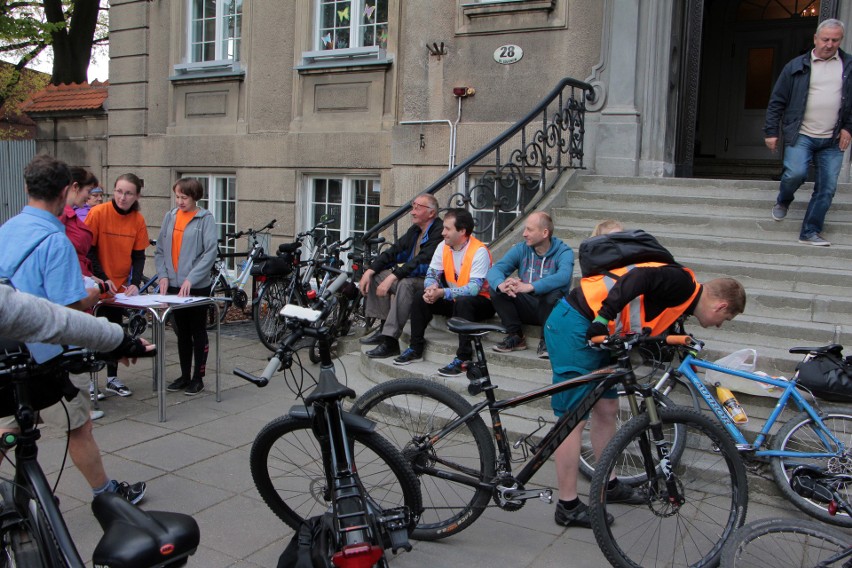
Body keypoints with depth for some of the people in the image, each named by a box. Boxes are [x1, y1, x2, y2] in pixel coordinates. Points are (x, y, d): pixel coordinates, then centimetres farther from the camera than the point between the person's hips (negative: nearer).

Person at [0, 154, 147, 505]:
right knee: (79, 427, 8)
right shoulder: (55, 241, -21)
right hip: (43, 356, -7)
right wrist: (93, 297, -4)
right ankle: (107, 494, 24)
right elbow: (69, 309, -25)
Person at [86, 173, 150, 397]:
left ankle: (112, 379, 23)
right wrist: (103, 279, -16)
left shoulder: (138, 220, -4)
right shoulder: (98, 213, -15)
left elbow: (138, 255, 0)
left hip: (121, 285, 4)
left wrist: (135, 283, -12)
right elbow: (88, 250, -12)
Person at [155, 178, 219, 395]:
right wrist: (163, 275, -5)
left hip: (198, 287, -4)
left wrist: (191, 278, -20)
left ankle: (198, 377, 15)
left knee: (198, 332, 6)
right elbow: (160, 250, 10)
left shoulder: (205, 218, -6)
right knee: (182, 333, 13)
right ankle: (184, 375, 24)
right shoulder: (170, 217, 8)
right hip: (173, 286, 5)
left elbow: (211, 251, -14)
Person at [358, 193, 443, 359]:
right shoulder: (415, 230, 12)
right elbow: (394, 250, 7)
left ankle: (390, 341, -32)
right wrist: (369, 271, -4)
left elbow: (421, 261, -27)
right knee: (376, 275, 1)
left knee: (405, 283, -36)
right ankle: (384, 328, 0)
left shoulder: (439, 232, -17)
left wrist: (392, 277, -31)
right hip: (412, 277, 10)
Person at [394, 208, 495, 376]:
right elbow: (431, 274, 1)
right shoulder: (443, 247, -1)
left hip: (480, 301, -7)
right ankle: (415, 349, 1)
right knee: (421, 298, -10)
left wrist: (442, 293, -35)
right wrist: (431, 288, -24)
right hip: (453, 300, 7)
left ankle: (463, 358, -31)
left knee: (462, 302, -37)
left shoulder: (479, 251, -22)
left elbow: (474, 288, -29)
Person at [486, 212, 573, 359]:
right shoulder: (520, 249, 2)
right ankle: (515, 337, -8)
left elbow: (563, 276, -32)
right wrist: (501, 284, -37)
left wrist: (529, 287, -46)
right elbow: (495, 269, -12)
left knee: (554, 294, -35)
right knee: (495, 288, -17)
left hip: (550, 308, -4)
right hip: (525, 307, 4)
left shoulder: (563, 252, -10)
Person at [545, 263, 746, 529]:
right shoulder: (683, 283, -10)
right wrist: (604, 317, -31)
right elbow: (640, 277, -25)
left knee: (607, 409, 18)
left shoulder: (679, 301, 20)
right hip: (575, 326, -10)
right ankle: (568, 507, 5)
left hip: (596, 331, 10)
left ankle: (608, 485, 34)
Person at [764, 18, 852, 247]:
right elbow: (777, 101, 3)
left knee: (827, 187, -1)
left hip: (833, 141, 2)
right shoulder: (797, 66, 2)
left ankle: (810, 232, 10)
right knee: (796, 173, -21)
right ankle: (783, 201, 13)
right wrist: (771, 132, -1)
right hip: (801, 135, -2)